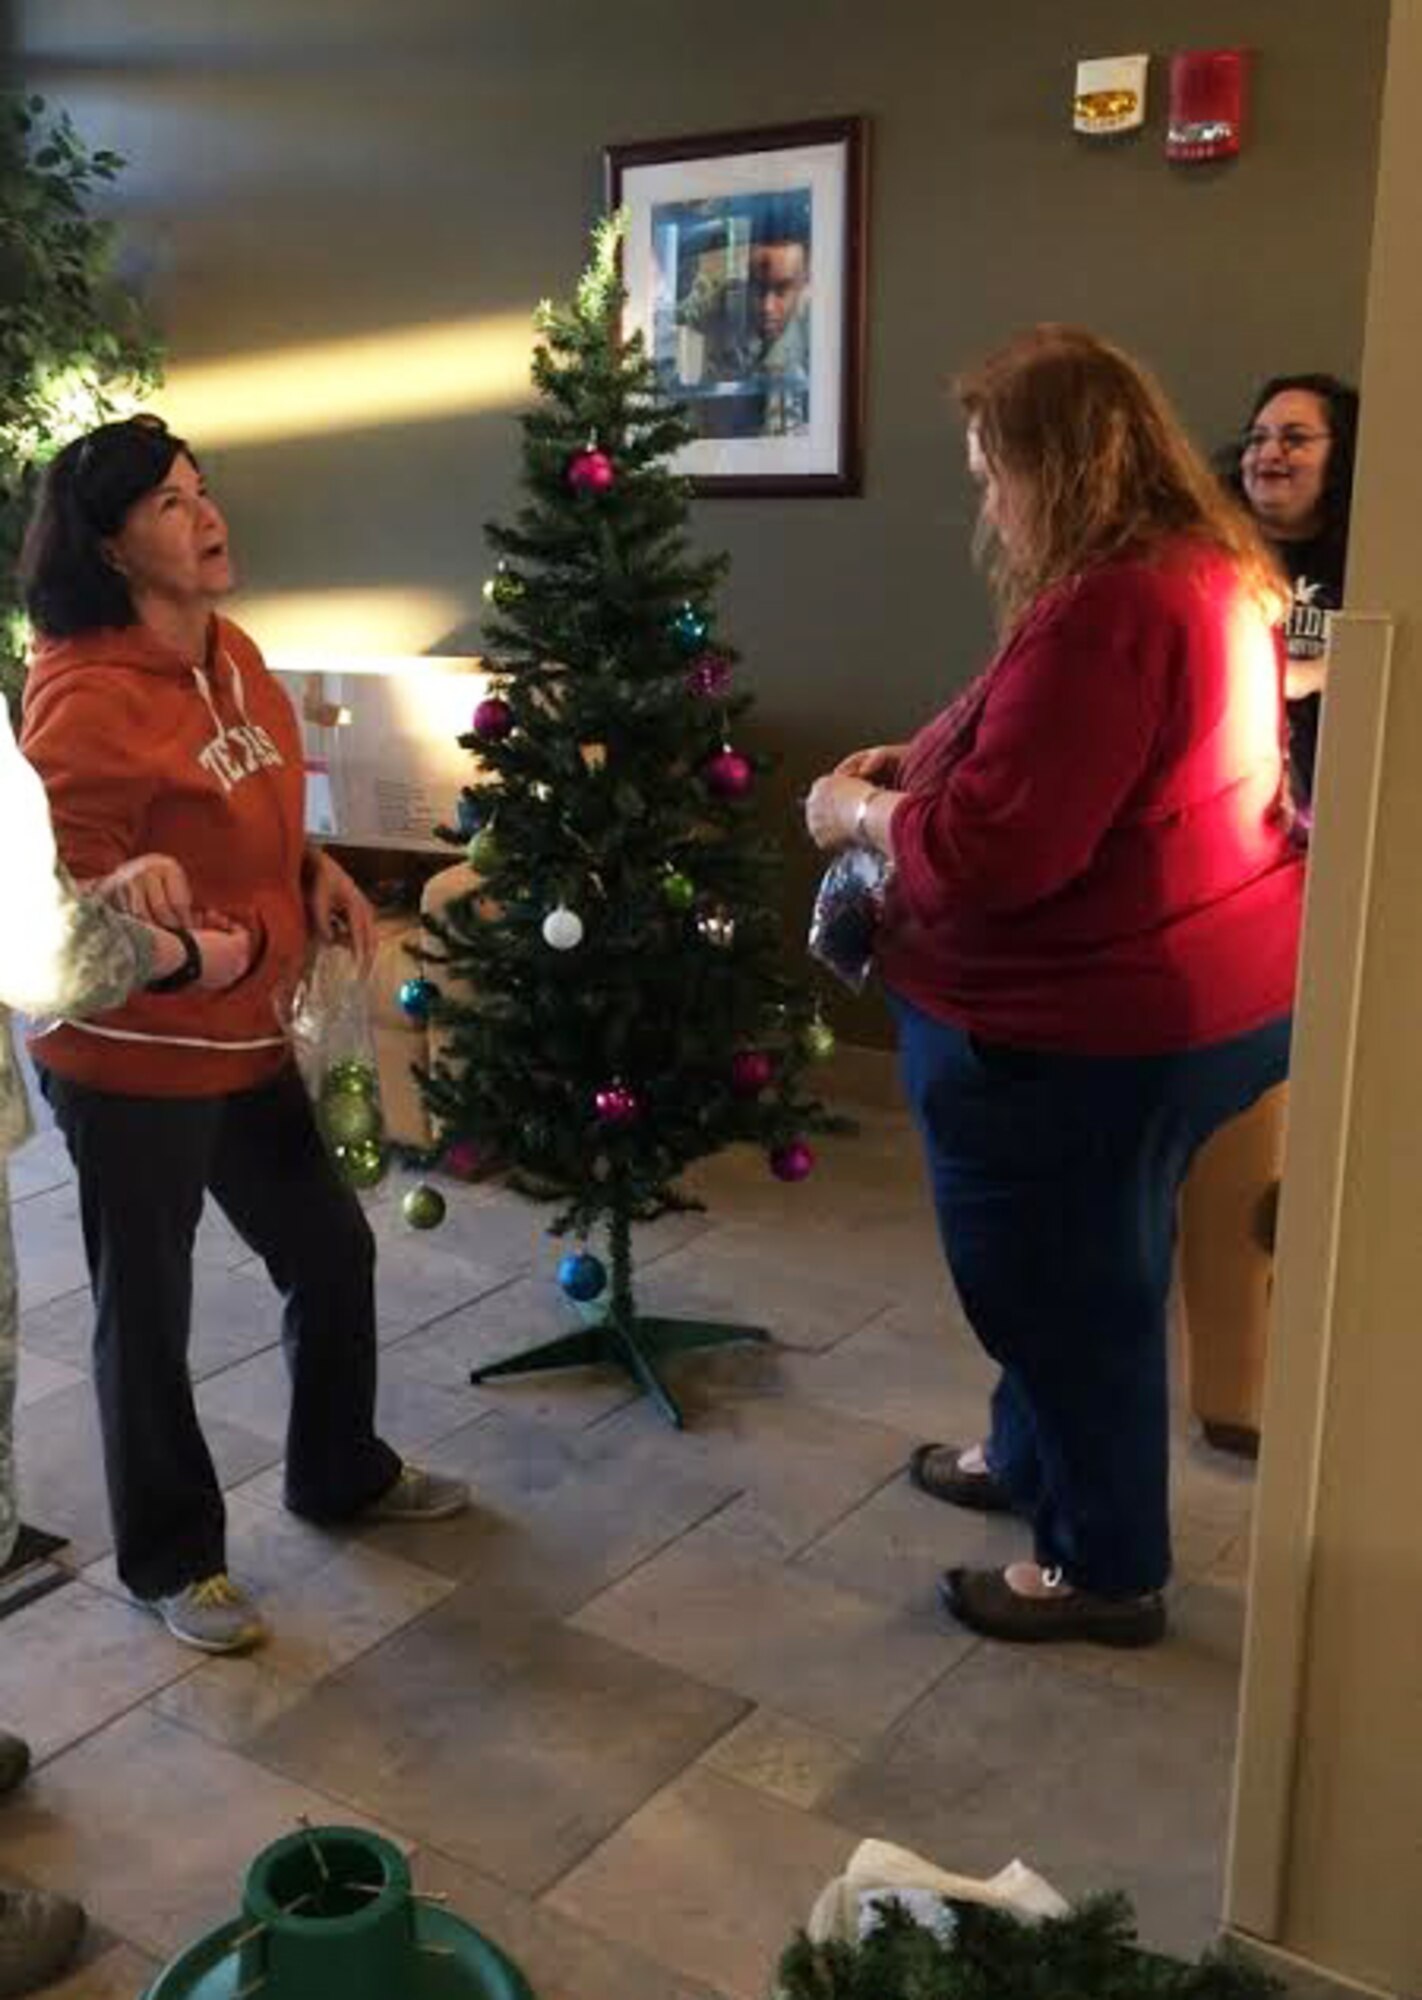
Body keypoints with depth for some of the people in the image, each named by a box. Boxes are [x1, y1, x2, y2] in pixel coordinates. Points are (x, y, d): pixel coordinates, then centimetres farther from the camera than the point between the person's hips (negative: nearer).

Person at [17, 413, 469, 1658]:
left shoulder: (231, 652, 5)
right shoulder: (84, 697, -21)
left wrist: (319, 874, 0)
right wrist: (131, 902, -37)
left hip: (247, 1035, 8)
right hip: (128, 1055, -8)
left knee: (332, 1251, 19)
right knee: (147, 1310, 9)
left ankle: (341, 1473, 43)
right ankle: (171, 1558, 30)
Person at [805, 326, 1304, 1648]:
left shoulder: (1101, 609, -27)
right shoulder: (1207, 574, 7)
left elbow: (994, 850, -29)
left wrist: (857, 812, -11)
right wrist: (919, 765, 12)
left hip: (1085, 1024, -10)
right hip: (1184, 992, 10)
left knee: (1066, 1287, 8)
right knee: (1070, 1273, 26)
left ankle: (1106, 1569, 27)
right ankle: (1034, 1460, 47)